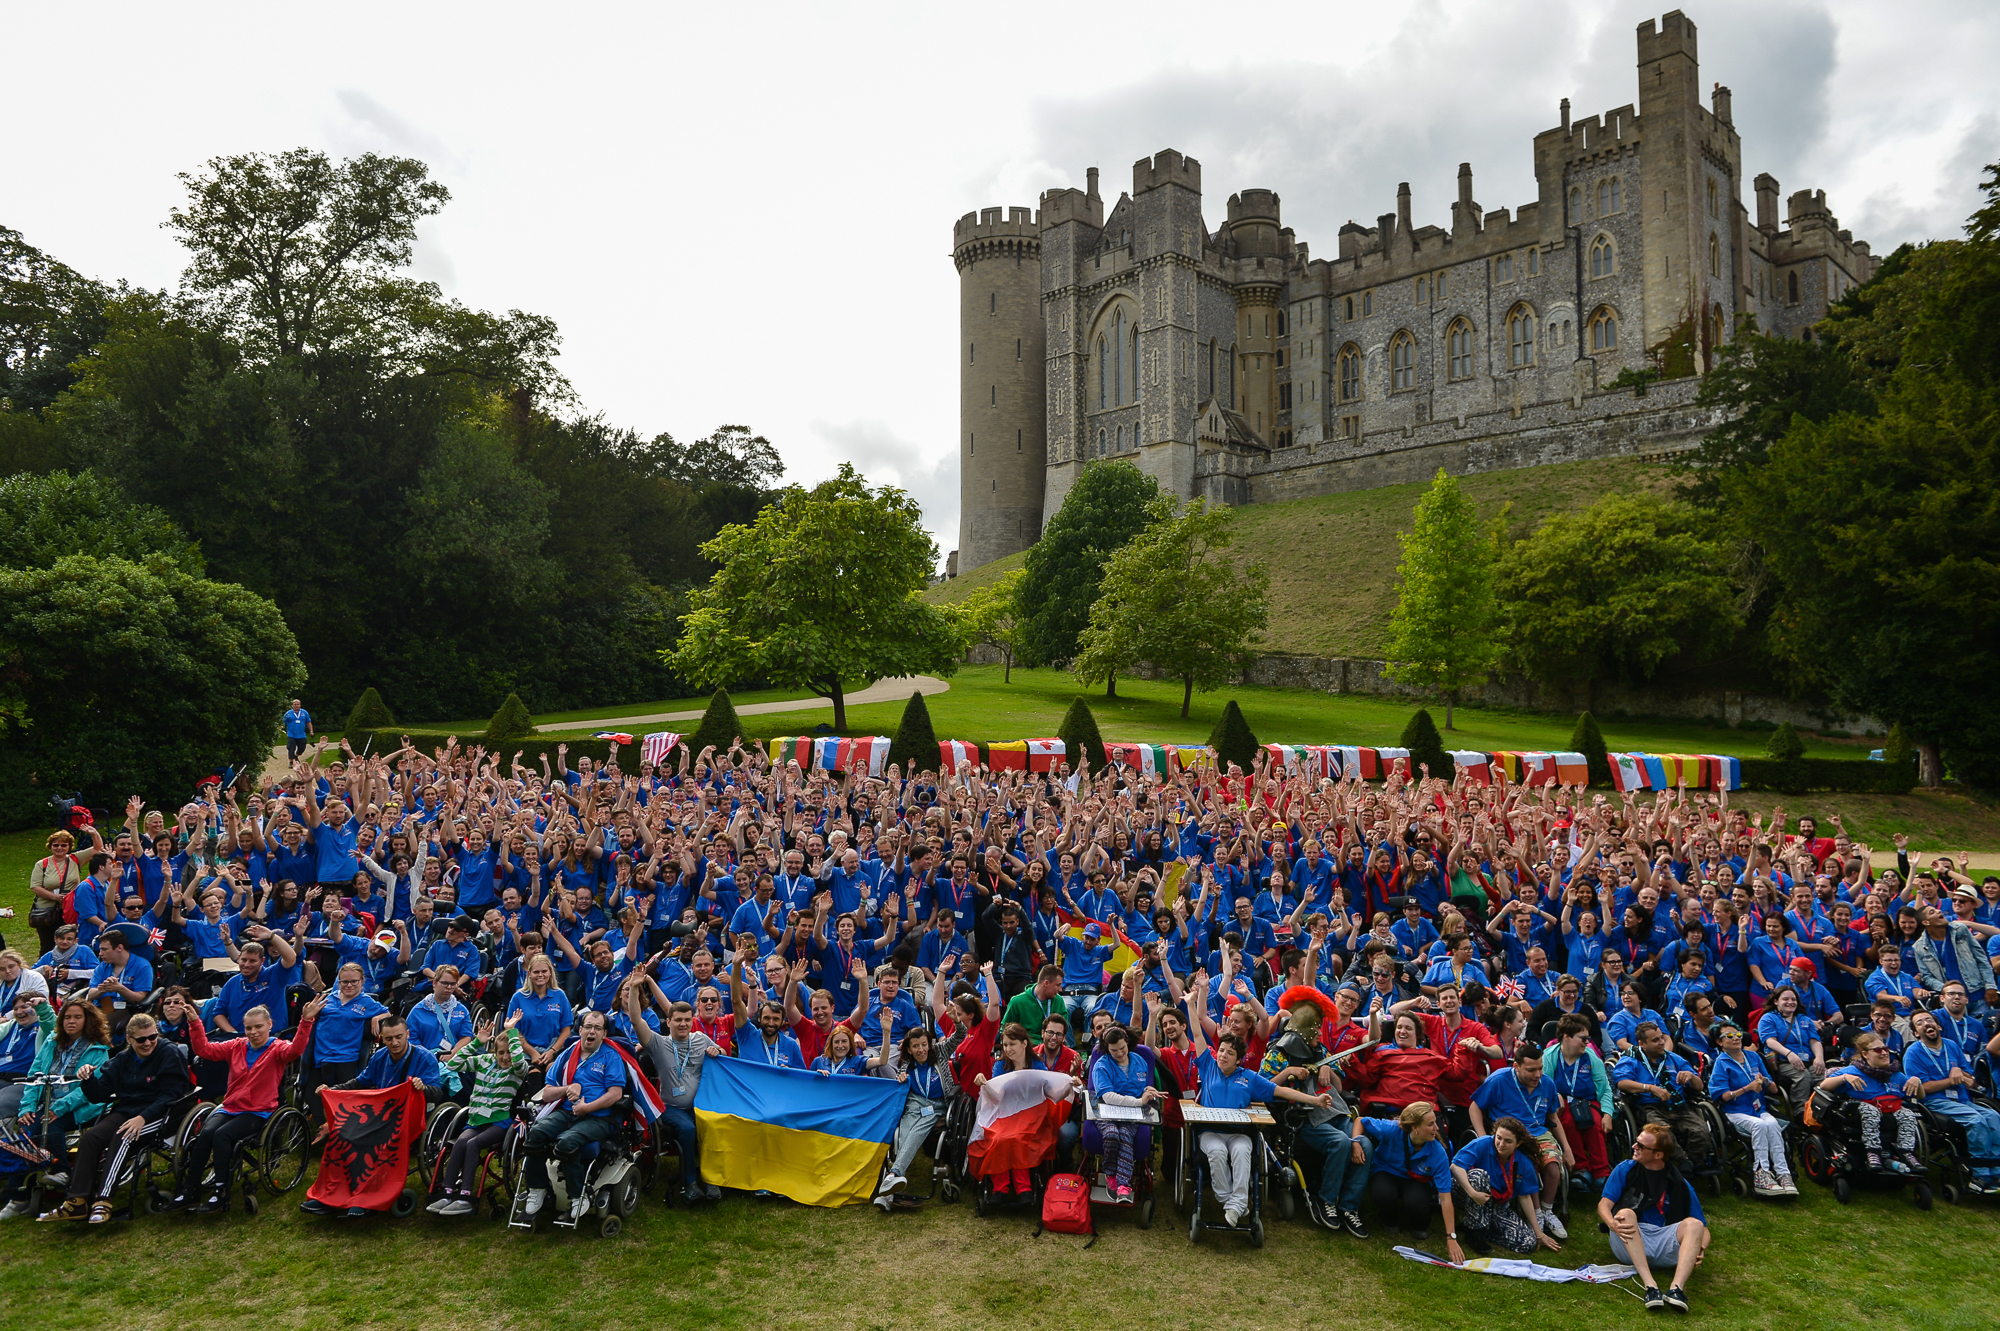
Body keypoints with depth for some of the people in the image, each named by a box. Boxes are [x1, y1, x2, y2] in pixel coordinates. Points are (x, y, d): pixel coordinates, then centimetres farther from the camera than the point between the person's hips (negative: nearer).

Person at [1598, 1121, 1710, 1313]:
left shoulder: (1679, 1184, 9)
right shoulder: (1625, 1169, 8)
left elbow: (1702, 1227, 9)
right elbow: (1604, 1205, -1)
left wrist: (1700, 1248, -15)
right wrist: (1613, 1224, -25)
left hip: (1663, 1244, 1)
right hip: (1629, 1243, -1)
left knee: (1693, 1224, -24)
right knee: (1625, 1213, -30)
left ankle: (1677, 1288, -44)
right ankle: (1650, 1286, -44)